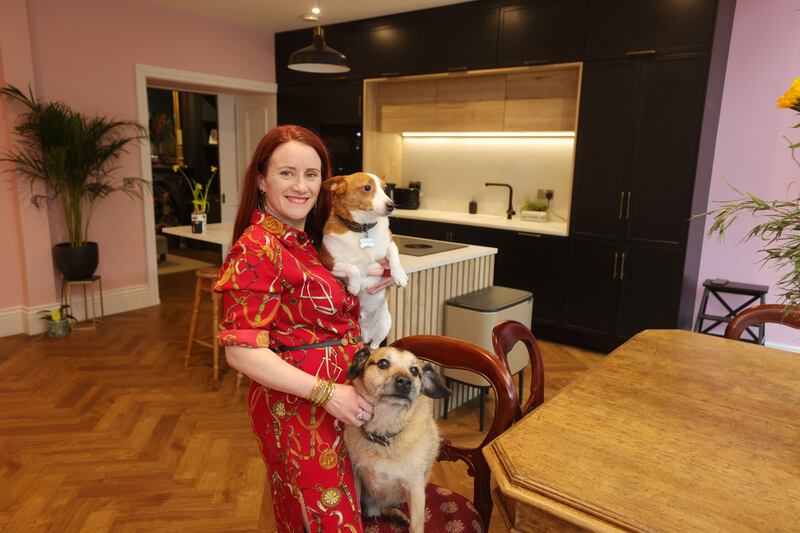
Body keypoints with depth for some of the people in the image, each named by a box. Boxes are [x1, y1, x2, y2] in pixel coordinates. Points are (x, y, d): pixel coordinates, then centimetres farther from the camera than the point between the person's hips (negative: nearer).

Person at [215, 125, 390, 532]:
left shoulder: (311, 239, 6)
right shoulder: (255, 250, -19)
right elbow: (242, 352, -22)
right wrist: (326, 392, -24)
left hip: (345, 397, 8)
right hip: (298, 407, -8)